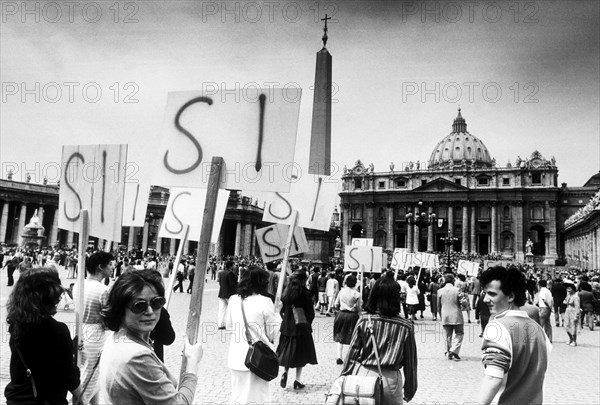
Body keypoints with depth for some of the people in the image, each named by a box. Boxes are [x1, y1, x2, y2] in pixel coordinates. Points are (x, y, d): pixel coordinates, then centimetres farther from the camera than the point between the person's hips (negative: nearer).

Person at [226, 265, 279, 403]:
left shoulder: (233, 299, 0)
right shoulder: (265, 302, -14)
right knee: (254, 398, 8)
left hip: (236, 358, 4)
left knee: (237, 397, 17)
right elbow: (272, 334, -8)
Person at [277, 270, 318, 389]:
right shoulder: (305, 294, -13)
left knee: (287, 351, 18)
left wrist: (285, 320, 13)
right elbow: (311, 313, -8)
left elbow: (281, 310, 2)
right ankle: (297, 381, 11)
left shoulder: (286, 292, -1)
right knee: (300, 353, 9)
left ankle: (285, 372, -2)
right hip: (302, 327, -3)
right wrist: (307, 323, 8)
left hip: (287, 327, 4)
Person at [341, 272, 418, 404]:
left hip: (362, 375, 1)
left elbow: (352, 354, -3)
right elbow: (410, 363, 1)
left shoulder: (364, 320, -6)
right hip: (389, 381, 0)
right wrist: (410, 390, 14)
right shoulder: (406, 326, -6)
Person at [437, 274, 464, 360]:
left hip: (445, 317, 3)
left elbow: (438, 306, 6)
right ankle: (454, 350, -5)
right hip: (456, 317, -3)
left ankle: (448, 353, 15)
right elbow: (462, 304, -3)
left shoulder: (440, 291, 0)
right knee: (459, 334, 10)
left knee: (447, 336, 13)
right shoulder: (457, 290, -8)